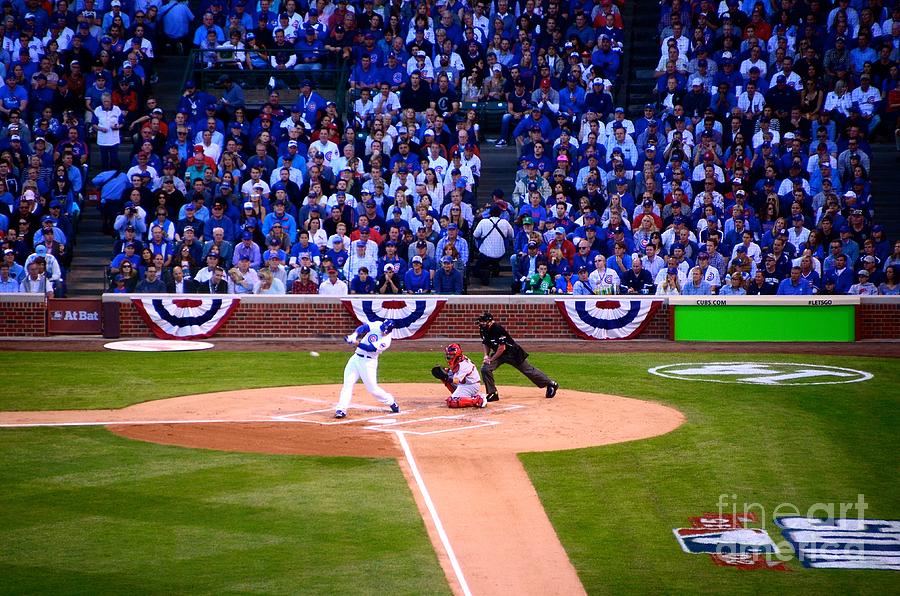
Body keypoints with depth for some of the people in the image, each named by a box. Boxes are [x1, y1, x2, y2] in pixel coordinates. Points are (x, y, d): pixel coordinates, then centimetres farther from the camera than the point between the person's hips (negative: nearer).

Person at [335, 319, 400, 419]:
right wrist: (353, 336, -32)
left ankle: (391, 402, 23)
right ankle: (341, 410, -9)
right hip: (356, 358, 5)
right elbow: (364, 327, -15)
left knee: (372, 389, -1)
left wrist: (357, 344, -37)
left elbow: (372, 348, -26)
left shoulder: (386, 341, -16)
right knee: (348, 383, -6)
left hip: (368, 362, -5)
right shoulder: (377, 326, -2)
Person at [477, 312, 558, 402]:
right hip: (498, 354, 7)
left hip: (513, 353, -7)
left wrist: (491, 359, -22)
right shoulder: (483, 330, -7)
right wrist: (486, 355, -7)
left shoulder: (497, 329, -31)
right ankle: (492, 394, 0)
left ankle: (552, 384, 20)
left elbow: (502, 348, -28)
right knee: (485, 369, -11)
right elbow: (486, 344, 10)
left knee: (529, 371, 4)